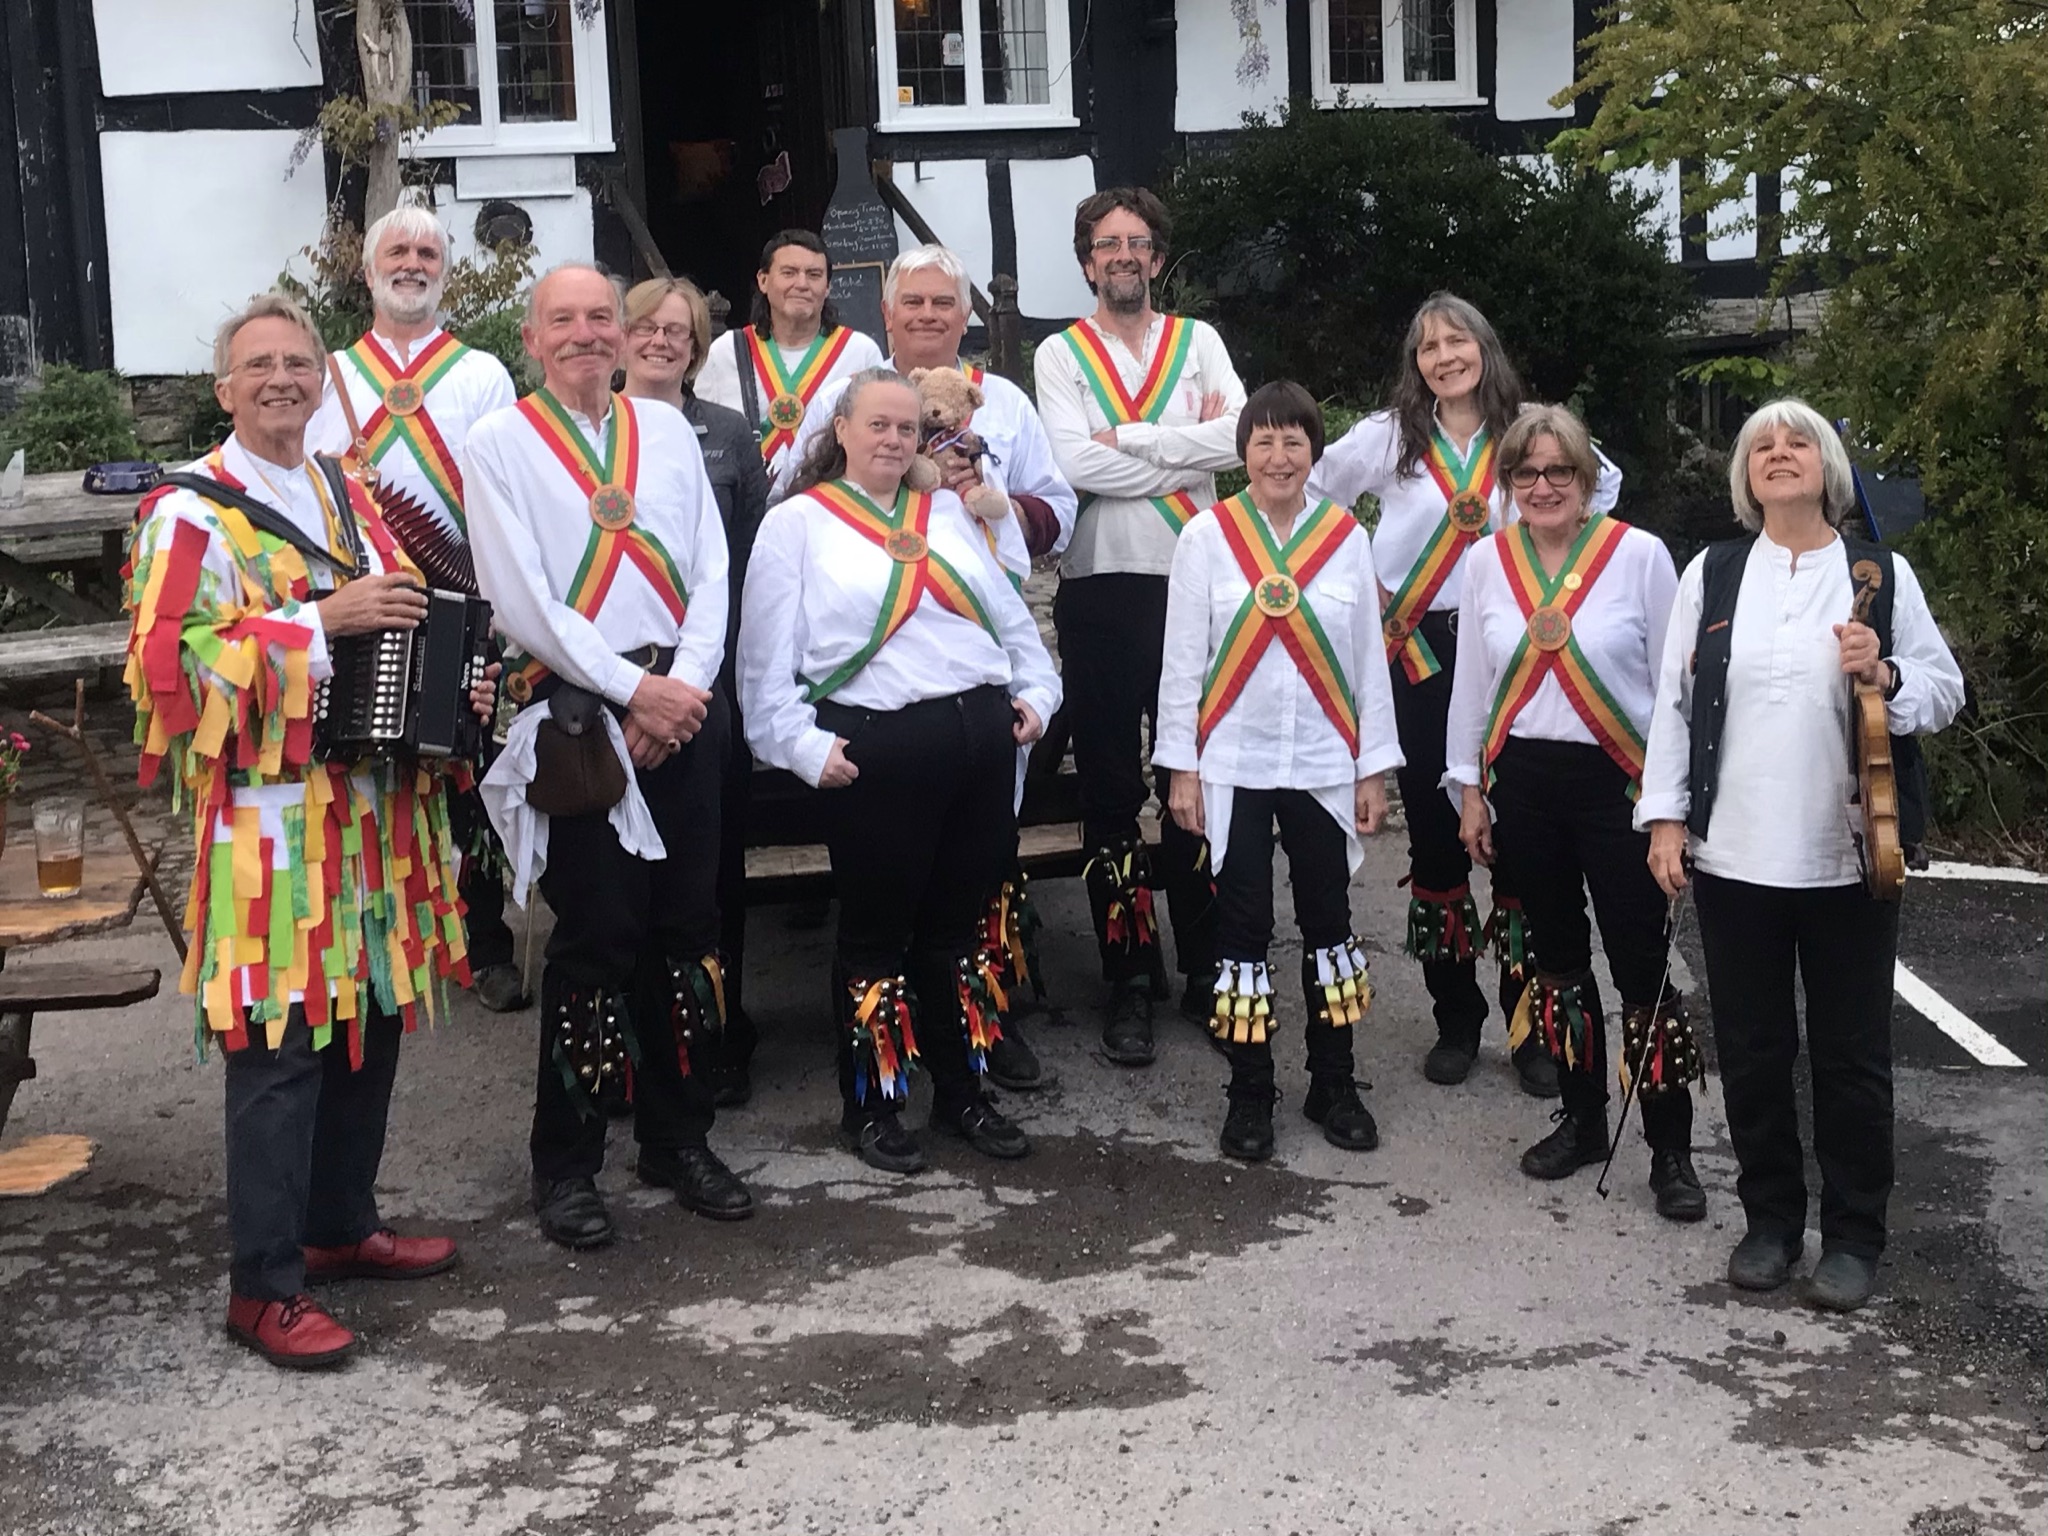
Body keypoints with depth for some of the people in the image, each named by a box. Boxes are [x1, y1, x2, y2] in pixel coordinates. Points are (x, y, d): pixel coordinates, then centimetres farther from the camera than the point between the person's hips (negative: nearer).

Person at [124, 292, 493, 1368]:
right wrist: (321, 619, -22)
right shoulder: (192, 513, -8)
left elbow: (408, 625, 24)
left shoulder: (347, 498, 15)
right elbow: (167, 661, -19)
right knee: (281, 1049, -4)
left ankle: (342, 1225, 31)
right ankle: (264, 1286, 6)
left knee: (371, 1025, 14)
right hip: (272, 821, -7)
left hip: (377, 812, 7)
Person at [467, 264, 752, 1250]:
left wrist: (685, 682, -7)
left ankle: (679, 1139, 22)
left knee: (685, 930, 7)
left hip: (682, 708, 4)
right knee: (595, 938, -4)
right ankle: (565, 1165, 10)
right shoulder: (500, 445, 1)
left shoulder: (667, 430, 13)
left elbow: (709, 570, 8)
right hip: (575, 716, -4)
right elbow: (521, 601, -7)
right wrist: (633, 690, -12)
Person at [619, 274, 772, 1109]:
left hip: (713, 673, 1)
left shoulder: (728, 433, 8)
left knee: (716, 856, 6)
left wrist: (745, 661, -1)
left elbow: (756, 553, 6)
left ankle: (721, 1037, 18)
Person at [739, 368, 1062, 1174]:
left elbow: (1011, 616, 17)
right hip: (875, 751, -5)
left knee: (957, 920, 14)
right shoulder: (797, 523, 1)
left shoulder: (947, 511, 17)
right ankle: (869, 1105, 18)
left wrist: (1036, 691, 5)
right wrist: (803, 745, -11)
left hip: (981, 736, 5)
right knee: (876, 928, 4)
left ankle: (961, 1091, 26)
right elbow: (767, 657, -4)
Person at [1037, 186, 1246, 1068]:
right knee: (1110, 786, 4)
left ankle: (1204, 965, 19)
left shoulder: (1198, 342, 9)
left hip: (1192, 581, 1)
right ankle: (1129, 981, 13)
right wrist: (1188, 451, -9)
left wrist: (1128, 438, -11)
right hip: (1100, 588, -1)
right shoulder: (1061, 355, 4)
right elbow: (1073, 464, -13)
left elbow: (1239, 435, -9)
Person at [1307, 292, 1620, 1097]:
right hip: (1419, 653, 0)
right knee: (1434, 833, 4)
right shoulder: (1387, 436, 2)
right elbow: (1315, 496, 12)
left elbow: (1602, 482, 21)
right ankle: (1456, 1021, 16)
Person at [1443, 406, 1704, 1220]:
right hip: (1525, 781, 4)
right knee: (1555, 957, 15)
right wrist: (1468, 789, 9)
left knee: (1640, 965, -3)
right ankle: (1582, 1120, 30)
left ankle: (1670, 1149, 9)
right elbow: (1472, 681, 10)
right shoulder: (1486, 561, 3)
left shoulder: (1640, 555, -8)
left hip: (1620, 782, -4)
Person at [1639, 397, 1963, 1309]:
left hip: (1850, 857, -1)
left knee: (1852, 1054, 6)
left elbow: (1945, 693, 4)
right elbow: (1674, 700, 4)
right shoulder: (1711, 574, 6)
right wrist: (1666, 815, -3)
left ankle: (1853, 1235, 19)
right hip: (1735, 856, 1)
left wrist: (1885, 677, -17)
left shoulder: (1883, 574, 2)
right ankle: (1770, 1220, 25)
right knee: (1752, 1049, 10)